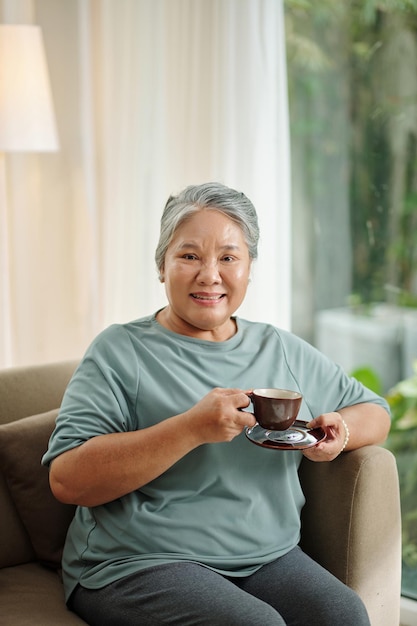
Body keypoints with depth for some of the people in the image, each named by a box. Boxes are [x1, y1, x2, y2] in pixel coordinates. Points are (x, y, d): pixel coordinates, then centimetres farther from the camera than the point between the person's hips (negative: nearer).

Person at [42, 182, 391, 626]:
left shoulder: (281, 350, 13)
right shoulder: (120, 351, -2)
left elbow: (374, 411, 24)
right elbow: (67, 480, -13)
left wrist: (339, 430, -2)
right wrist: (191, 428, -22)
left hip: (269, 557, 5)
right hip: (140, 566, -4)